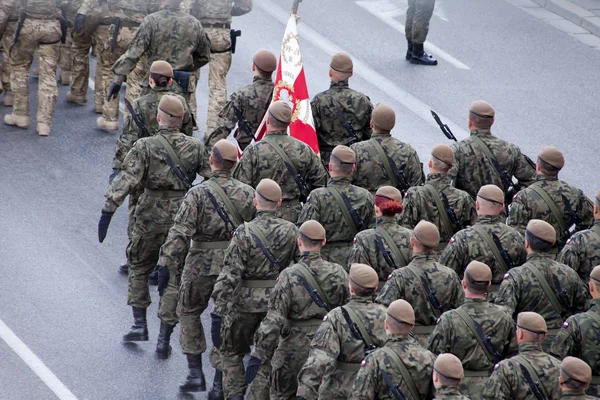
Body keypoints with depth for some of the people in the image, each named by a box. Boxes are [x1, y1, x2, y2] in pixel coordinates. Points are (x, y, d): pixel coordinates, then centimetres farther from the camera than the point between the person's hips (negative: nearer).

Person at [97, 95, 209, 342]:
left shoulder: (145, 147, -10)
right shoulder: (195, 147, 1)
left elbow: (126, 180, -18)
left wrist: (108, 211, -20)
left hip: (151, 217, -3)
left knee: (138, 268, 15)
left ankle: (139, 324, 7)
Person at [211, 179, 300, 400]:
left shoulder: (244, 233, -15)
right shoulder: (291, 231, -4)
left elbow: (229, 276, -16)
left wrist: (219, 310, -13)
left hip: (245, 303, -3)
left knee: (231, 350, 17)